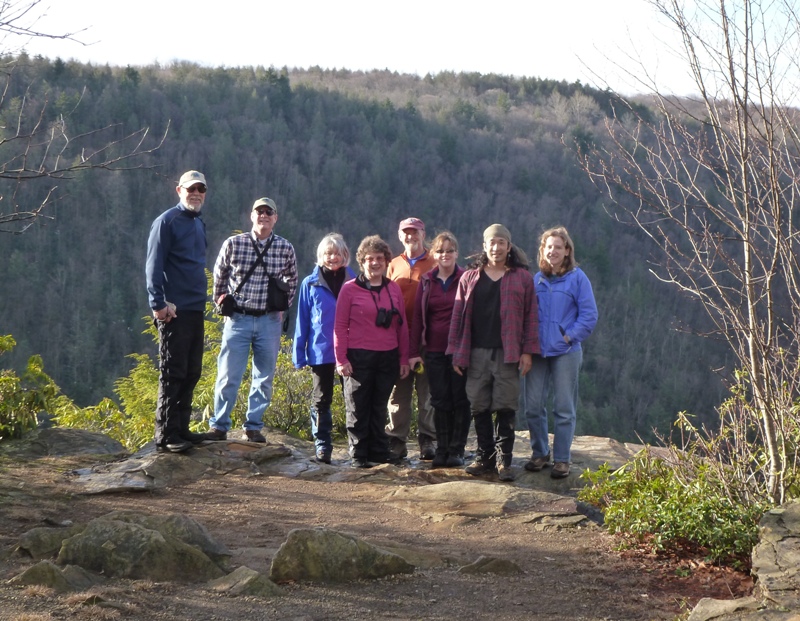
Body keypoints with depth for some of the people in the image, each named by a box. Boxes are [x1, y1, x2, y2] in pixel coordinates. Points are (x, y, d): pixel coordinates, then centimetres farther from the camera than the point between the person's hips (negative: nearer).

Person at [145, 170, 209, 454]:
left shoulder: (199, 224, 17)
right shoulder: (167, 221, -7)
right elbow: (153, 266, -13)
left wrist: (203, 298, 17)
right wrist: (158, 304, -20)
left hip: (196, 311, 8)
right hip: (174, 311, -8)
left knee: (191, 374, 10)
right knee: (172, 374, -7)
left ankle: (181, 429, 17)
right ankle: (165, 435, -4)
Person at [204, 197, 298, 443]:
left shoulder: (285, 249, 1)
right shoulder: (233, 244, -3)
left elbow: (291, 280, 18)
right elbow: (219, 275, 13)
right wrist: (221, 299, 8)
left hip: (269, 321, 2)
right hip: (238, 318, -2)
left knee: (264, 378, 7)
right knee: (228, 375, -3)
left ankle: (254, 427, 17)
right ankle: (219, 426, 6)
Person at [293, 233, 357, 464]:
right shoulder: (310, 284, 2)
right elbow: (302, 322, 4)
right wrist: (299, 354, 0)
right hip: (320, 352, 0)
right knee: (321, 401, 6)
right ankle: (322, 447, 11)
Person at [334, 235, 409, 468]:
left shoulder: (394, 289, 10)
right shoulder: (349, 289, -1)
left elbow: (402, 326, 12)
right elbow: (340, 326, -2)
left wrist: (404, 358, 9)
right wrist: (341, 359, -8)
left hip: (388, 357, 3)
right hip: (359, 357, -3)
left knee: (379, 408, 9)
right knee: (358, 409, 2)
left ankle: (379, 453, 16)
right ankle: (358, 456, 9)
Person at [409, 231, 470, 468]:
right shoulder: (427, 281, 8)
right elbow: (418, 316, 8)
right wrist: (413, 351, 3)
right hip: (434, 350, 3)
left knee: (460, 400, 1)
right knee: (440, 401, 6)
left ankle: (456, 450, 8)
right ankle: (442, 450, 12)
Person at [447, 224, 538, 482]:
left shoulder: (522, 278, 6)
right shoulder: (469, 278, 11)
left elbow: (530, 316, 4)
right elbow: (458, 316, 10)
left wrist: (527, 351, -3)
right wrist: (456, 352, 4)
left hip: (508, 354, -2)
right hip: (476, 354, 2)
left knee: (505, 407, -3)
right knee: (479, 407, 4)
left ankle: (503, 460, 3)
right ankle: (484, 456, 14)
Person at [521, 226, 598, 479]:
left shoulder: (577, 278, -2)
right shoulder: (536, 279, 9)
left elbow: (589, 314, -5)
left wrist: (570, 335, -11)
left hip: (565, 352, -4)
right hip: (537, 351, 4)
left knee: (564, 409, 1)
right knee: (532, 406, 4)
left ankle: (561, 460, 9)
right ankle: (539, 453, 20)